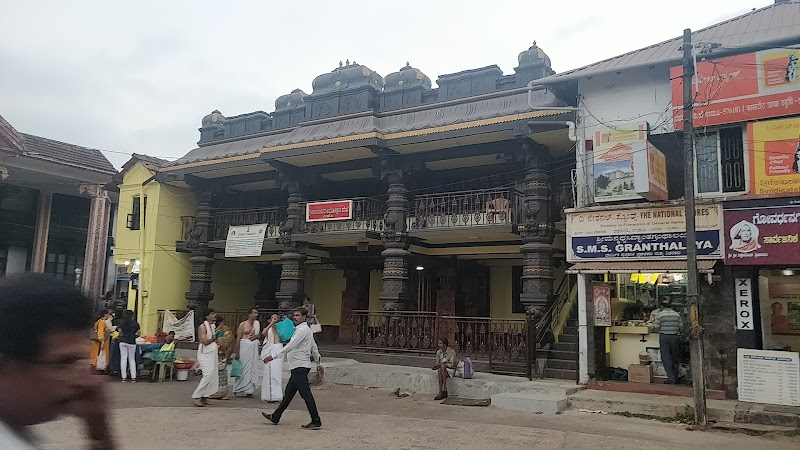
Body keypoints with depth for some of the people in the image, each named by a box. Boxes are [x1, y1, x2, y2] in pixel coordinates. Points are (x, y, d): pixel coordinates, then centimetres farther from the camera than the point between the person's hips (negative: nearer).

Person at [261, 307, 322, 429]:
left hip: (300, 367, -11)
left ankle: (316, 422, -6)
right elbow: (314, 347, 24)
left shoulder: (302, 330, -14)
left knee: (305, 394, -9)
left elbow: (290, 346, -21)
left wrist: (273, 356, -22)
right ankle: (275, 417, 25)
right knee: (288, 393, 16)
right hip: (298, 367, 11)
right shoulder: (305, 330, 19)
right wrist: (318, 362, 31)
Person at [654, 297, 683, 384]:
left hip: (664, 337, -3)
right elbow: (681, 327, 4)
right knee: (675, 358, 13)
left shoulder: (659, 315, -7)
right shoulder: (677, 314, 2)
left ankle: (671, 378, -5)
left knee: (666, 358, 2)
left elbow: (656, 329, -7)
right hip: (675, 337, 3)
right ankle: (675, 379, 19)